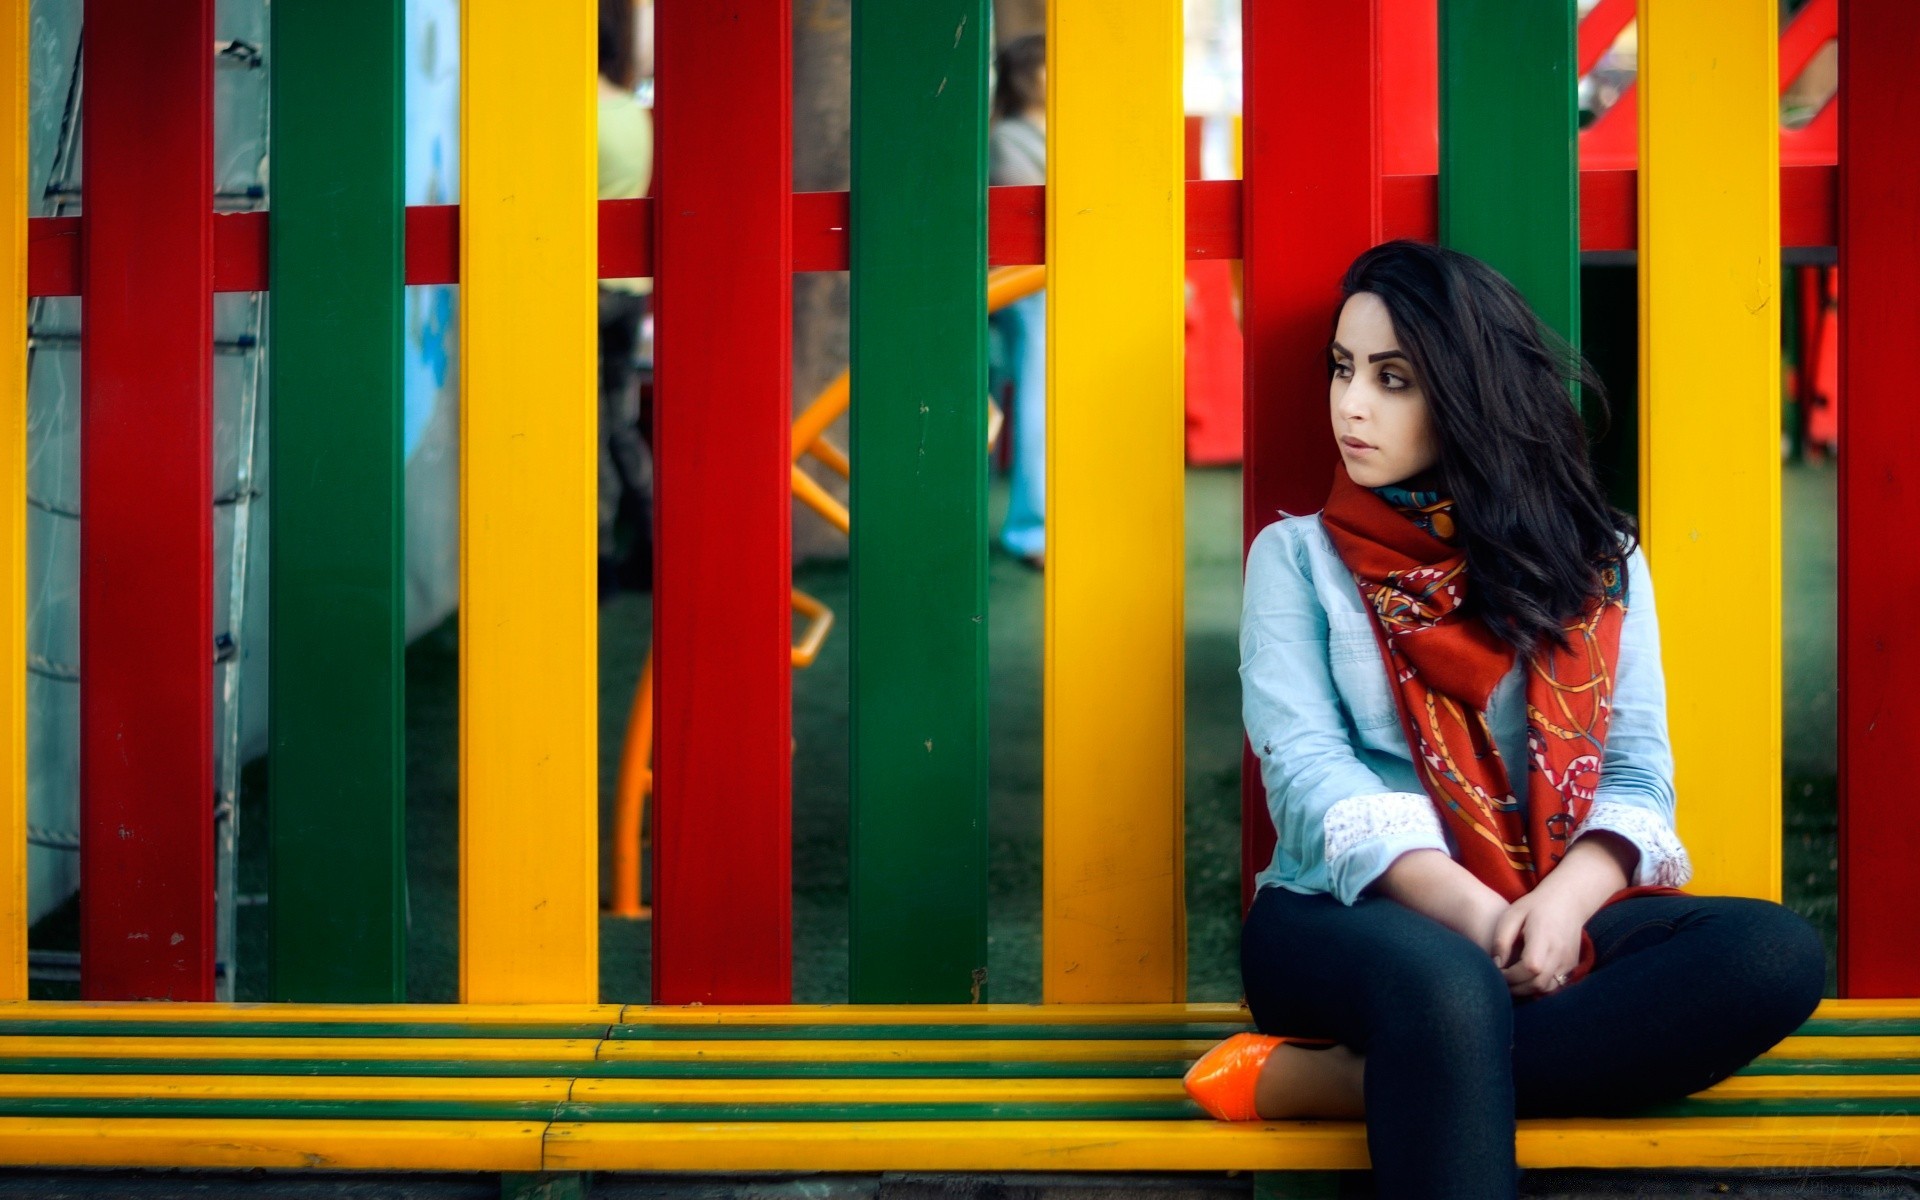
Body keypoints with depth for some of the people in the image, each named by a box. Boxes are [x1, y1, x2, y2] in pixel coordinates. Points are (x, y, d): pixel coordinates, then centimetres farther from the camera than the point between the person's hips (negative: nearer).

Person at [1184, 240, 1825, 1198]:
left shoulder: (1598, 562, 17)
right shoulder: (1298, 557, 12)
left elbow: (1638, 776, 7)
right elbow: (1307, 770, -2)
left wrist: (1564, 903, -16)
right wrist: (1468, 910, -19)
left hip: (1556, 916, 4)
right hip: (1353, 912, -4)